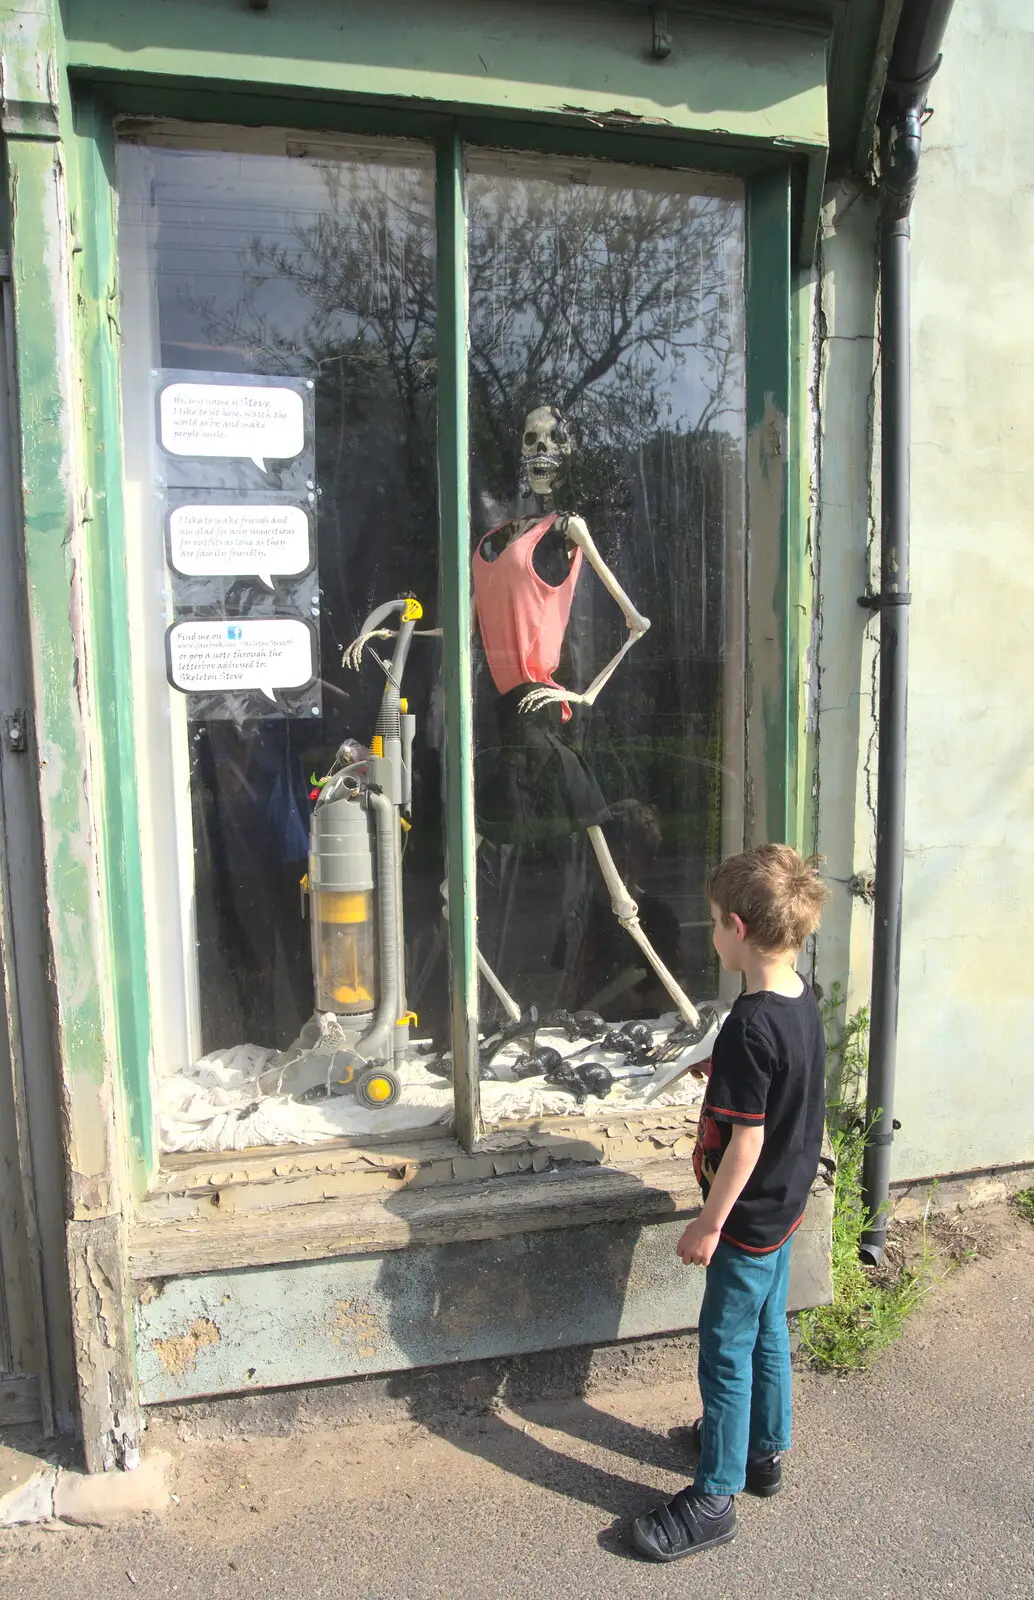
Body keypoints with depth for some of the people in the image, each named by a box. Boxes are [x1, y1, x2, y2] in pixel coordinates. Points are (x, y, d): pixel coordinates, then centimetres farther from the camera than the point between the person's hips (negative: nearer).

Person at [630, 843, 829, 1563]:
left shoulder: (751, 1025, -30)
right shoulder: (803, 999, -3)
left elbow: (748, 1139, -26)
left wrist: (709, 1222, -16)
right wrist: (724, 1072, 26)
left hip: (749, 1216, -9)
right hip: (786, 1205, 9)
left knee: (727, 1349, 6)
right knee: (768, 1330, 24)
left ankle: (715, 1497, 21)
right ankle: (765, 1448, 43)